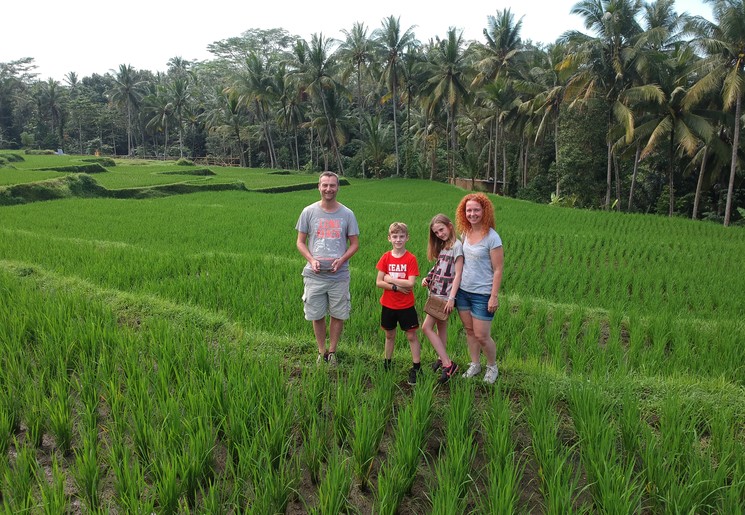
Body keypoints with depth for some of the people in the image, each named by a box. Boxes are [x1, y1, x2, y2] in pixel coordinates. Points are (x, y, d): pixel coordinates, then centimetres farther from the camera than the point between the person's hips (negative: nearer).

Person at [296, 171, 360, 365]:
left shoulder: (347, 214, 1)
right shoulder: (309, 212, 1)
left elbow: (354, 244, 5)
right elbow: (300, 242, 6)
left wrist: (341, 260, -13)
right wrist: (311, 260, -12)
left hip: (339, 275, 0)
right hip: (314, 275, 0)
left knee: (338, 315, 8)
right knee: (317, 316, 9)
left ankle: (332, 352, 26)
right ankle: (321, 352, 27)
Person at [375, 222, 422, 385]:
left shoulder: (411, 259, -9)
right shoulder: (385, 258, -2)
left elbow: (411, 283, -19)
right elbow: (378, 282, -7)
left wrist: (390, 279, -15)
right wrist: (397, 287, -18)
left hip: (406, 306, -3)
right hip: (388, 304, 3)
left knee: (412, 336, 2)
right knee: (389, 335, 16)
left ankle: (416, 368, 11)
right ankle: (387, 364, 31)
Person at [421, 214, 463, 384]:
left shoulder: (456, 245, -11)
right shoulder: (442, 246, 14)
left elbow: (458, 274, -15)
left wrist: (451, 298, -20)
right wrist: (427, 278, -3)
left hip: (445, 294, -8)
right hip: (436, 292, 8)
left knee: (427, 327, -10)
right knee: (441, 326, 13)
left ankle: (447, 364, -8)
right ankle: (443, 360, 23)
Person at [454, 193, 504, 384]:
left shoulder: (492, 237, -15)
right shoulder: (465, 233, 3)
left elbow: (498, 270, -14)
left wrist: (494, 296, -16)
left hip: (482, 294, -6)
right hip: (463, 290, 6)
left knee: (482, 336, 0)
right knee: (469, 331, 15)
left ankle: (492, 367, 26)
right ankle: (474, 365, 33)